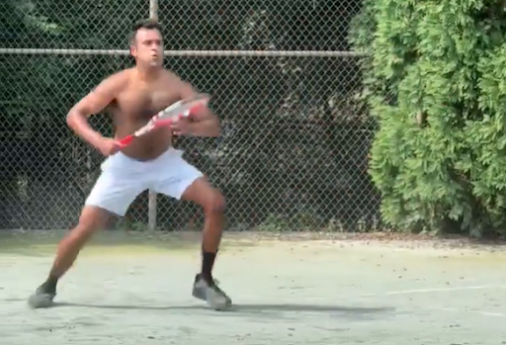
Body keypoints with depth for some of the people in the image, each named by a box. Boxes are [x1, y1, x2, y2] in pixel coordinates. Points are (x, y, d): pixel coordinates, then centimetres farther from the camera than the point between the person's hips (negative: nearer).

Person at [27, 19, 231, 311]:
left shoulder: (176, 86, -14)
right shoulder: (119, 85, -18)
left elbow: (214, 126, -15)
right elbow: (75, 115, -15)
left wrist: (190, 128, -37)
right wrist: (99, 141, -33)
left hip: (165, 162, 2)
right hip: (124, 165, -2)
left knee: (216, 203, -17)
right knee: (84, 229, -9)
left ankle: (205, 280, -3)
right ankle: (49, 285, 16)